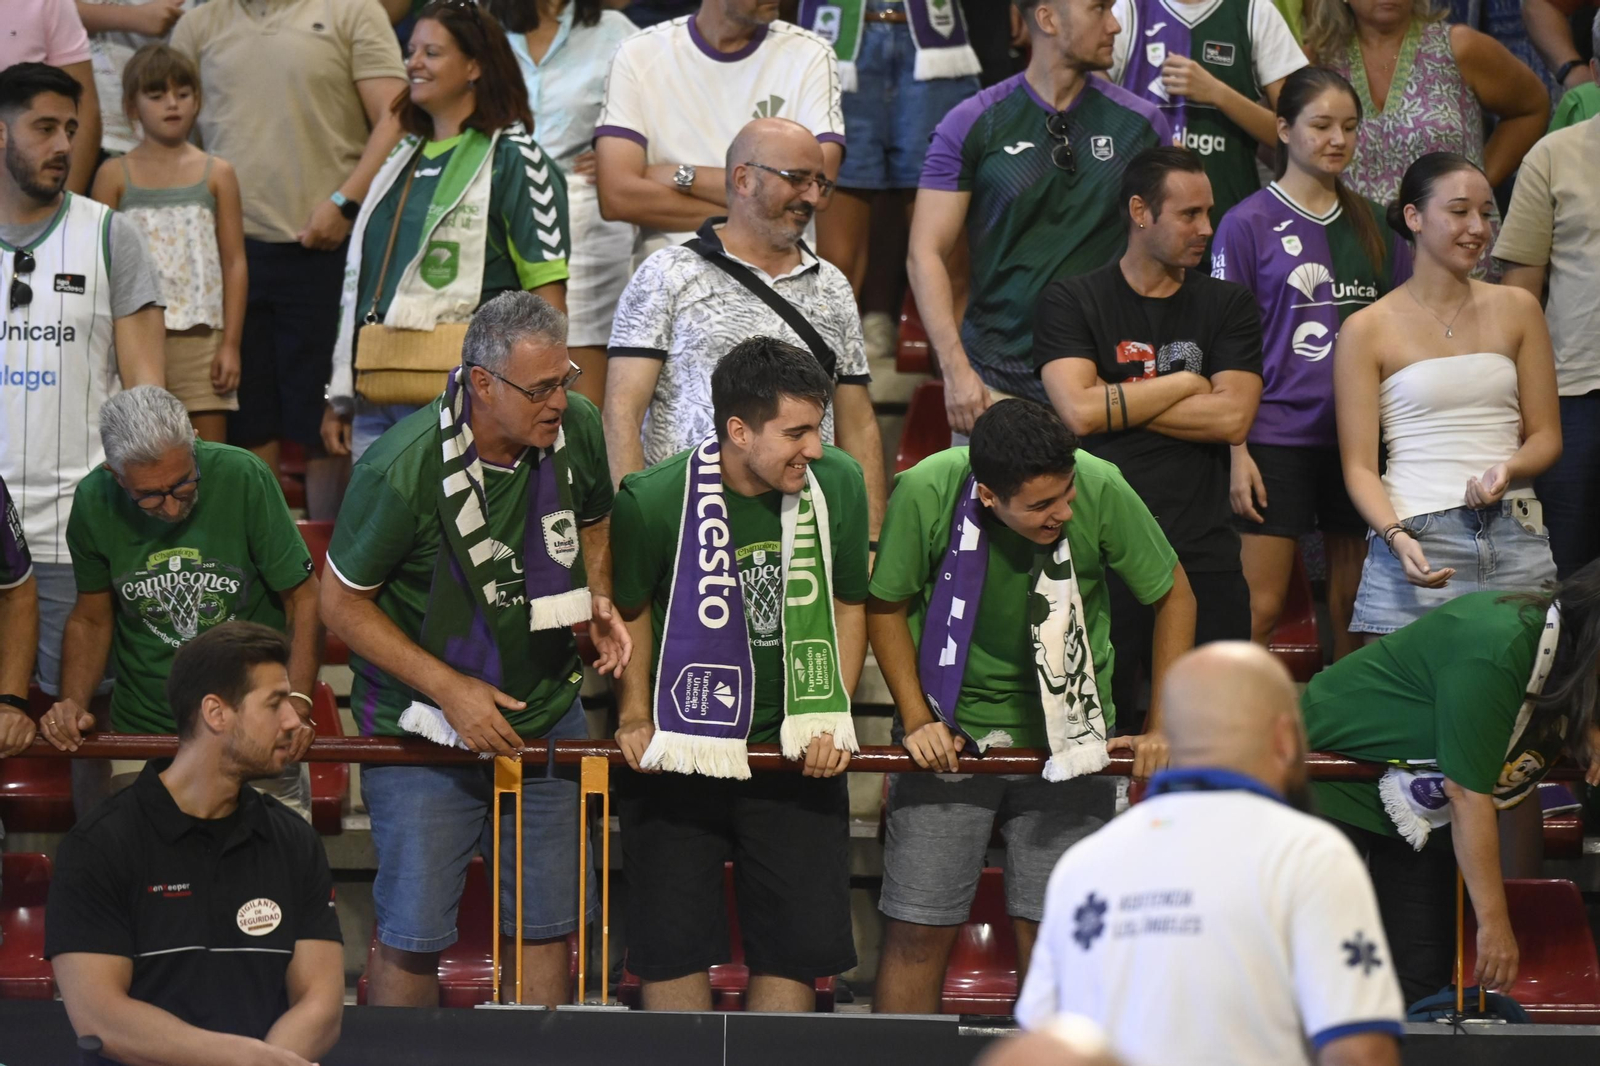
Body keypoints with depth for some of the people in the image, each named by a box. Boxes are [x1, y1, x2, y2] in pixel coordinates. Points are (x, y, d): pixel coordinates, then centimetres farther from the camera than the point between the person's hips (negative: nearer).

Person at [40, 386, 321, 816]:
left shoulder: (243, 478, -13)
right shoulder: (94, 502, -5)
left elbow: (303, 599, -5)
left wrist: (298, 702, -17)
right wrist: (72, 703, -5)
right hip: (142, 731, 2)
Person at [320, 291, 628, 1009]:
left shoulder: (578, 429, -9)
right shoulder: (403, 470, -25)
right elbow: (341, 602, -14)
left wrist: (597, 601, -6)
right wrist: (450, 688, -19)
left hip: (546, 707, 5)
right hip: (426, 723, -5)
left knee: (548, 922, 11)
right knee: (412, 934, -1)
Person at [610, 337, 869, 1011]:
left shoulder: (838, 484, -7)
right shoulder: (654, 500, -16)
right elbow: (630, 612, 3)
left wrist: (832, 716, -1)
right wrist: (636, 718, -4)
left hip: (793, 752, 2)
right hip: (678, 749, -2)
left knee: (800, 940, 2)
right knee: (674, 941, -2)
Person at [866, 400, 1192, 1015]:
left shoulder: (1101, 490, -20)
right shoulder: (925, 493, -21)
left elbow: (1173, 597, -3)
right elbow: (886, 605, -2)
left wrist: (1162, 726, -5)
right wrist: (917, 719, -9)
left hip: (1065, 729, 0)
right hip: (950, 731, 0)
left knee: (1051, 929, -1)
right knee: (918, 930, -1)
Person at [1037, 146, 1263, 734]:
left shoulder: (1229, 305, 13)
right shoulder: (1071, 302, 7)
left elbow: (1233, 417, -2)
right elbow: (1078, 409, -9)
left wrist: (1117, 405, -3)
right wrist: (1185, 384, 0)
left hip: (1203, 559, 2)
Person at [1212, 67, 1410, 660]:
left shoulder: (1371, 224, 11)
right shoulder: (1248, 224, -2)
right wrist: (1236, 450, -10)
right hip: (1277, 437, -4)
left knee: (1354, 600, 8)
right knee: (1261, 605, -7)